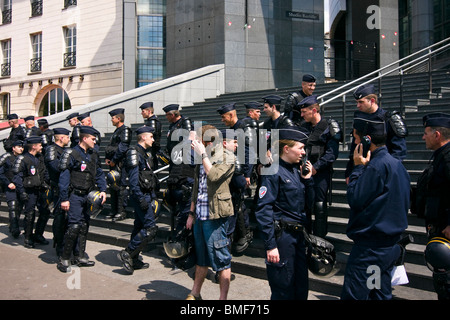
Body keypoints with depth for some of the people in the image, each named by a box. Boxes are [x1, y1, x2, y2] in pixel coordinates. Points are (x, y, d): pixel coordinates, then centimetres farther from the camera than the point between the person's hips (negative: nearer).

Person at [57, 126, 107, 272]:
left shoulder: (93, 155, 11)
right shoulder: (72, 154, -11)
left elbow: (99, 173, 18)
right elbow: (64, 177, -13)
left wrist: (103, 190, 5)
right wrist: (64, 199, -16)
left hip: (87, 195, 8)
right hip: (75, 196, -7)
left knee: (84, 225, 11)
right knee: (74, 226, -11)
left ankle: (81, 257, 21)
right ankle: (64, 259, 0)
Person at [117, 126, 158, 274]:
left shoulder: (144, 153, 19)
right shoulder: (135, 153, -13)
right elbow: (133, 179, -20)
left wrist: (152, 196, 21)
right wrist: (141, 199, -24)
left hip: (146, 196, 10)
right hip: (141, 196, -10)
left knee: (140, 227, 13)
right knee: (150, 228, -12)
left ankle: (133, 260, 20)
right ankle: (127, 253, -5)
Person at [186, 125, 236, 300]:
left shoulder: (226, 157, -8)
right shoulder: (202, 159, 14)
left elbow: (214, 176, -27)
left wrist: (203, 153, -19)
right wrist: (191, 213, 18)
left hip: (215, 216, -8)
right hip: (200, 215, 8)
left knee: (221, 259, 0)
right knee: (200, 257, 18)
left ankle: (223, 297, 10)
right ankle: (195, 294, 31)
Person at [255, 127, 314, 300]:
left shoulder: (295, 170, 10)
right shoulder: (274, 172, -13)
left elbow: (307, 205, 15)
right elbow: (263, 210, -18)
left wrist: (307, 179, 3)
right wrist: (270, 245, -21)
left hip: (298, 234, 8)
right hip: (282, 235, -8)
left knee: (301, 288, 16)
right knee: (283, 290, 3)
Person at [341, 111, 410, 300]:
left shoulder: (376, 167, -20)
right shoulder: (396, 163, 12)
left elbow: (354, 199, -18)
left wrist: (358, 167, -11)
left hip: (370, 247, -10)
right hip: (390, 245, 10)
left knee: (352, 296, -3)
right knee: (381, 294, 19)